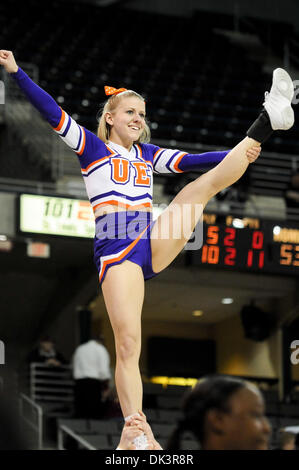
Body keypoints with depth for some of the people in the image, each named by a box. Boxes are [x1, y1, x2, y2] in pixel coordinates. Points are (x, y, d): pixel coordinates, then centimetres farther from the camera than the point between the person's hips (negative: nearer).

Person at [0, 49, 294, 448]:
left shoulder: (148, 154, 22)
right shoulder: (92, 147, 9)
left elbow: (191, 161, 11)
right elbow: (52, 113, -1)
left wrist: (240, 153, -3)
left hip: (154, 244, 4)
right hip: (116, 249, -4)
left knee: (207, 183, -6)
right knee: (128, 344, -14)